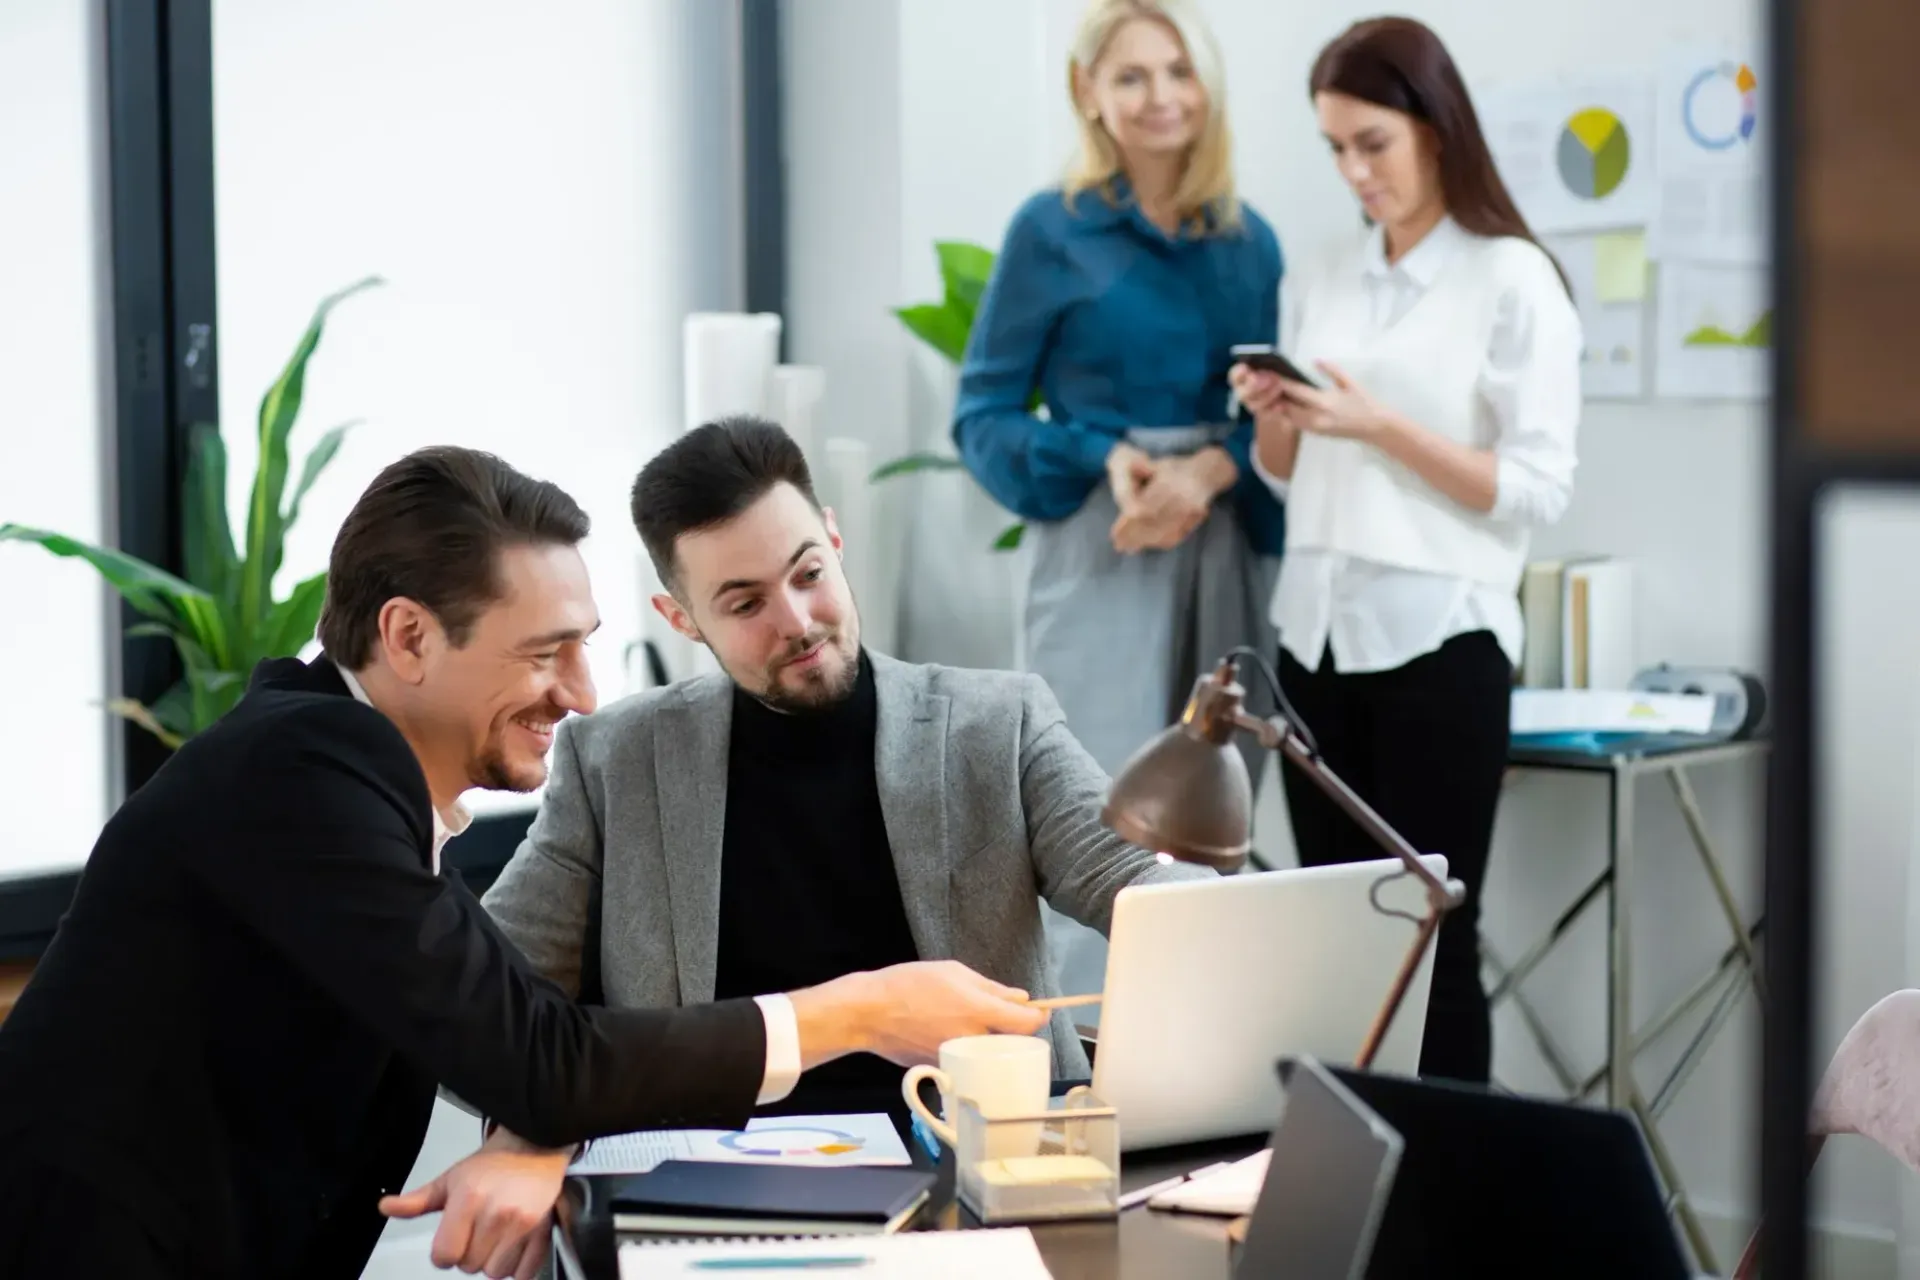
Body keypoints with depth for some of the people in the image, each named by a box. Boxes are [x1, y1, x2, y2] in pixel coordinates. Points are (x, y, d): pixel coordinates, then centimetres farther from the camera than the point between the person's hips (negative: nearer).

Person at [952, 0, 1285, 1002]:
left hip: (1229, 556, 4)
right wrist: (1106, 462, -16)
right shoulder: (1053, 231, -1)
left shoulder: (1249, 240, 11)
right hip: (1098, 561, -4)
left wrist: (1210, 471, -11)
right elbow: (981, 413, -1)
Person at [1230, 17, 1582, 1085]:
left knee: (1433, 937, -2)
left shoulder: (1513, 280, -6)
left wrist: (1380, 426, -18)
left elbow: (1539, 489, -11)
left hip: (1438, 638, -6)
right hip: (1318, 632, 6)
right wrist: (1273, 419, -4)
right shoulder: (1331, 282, 12)